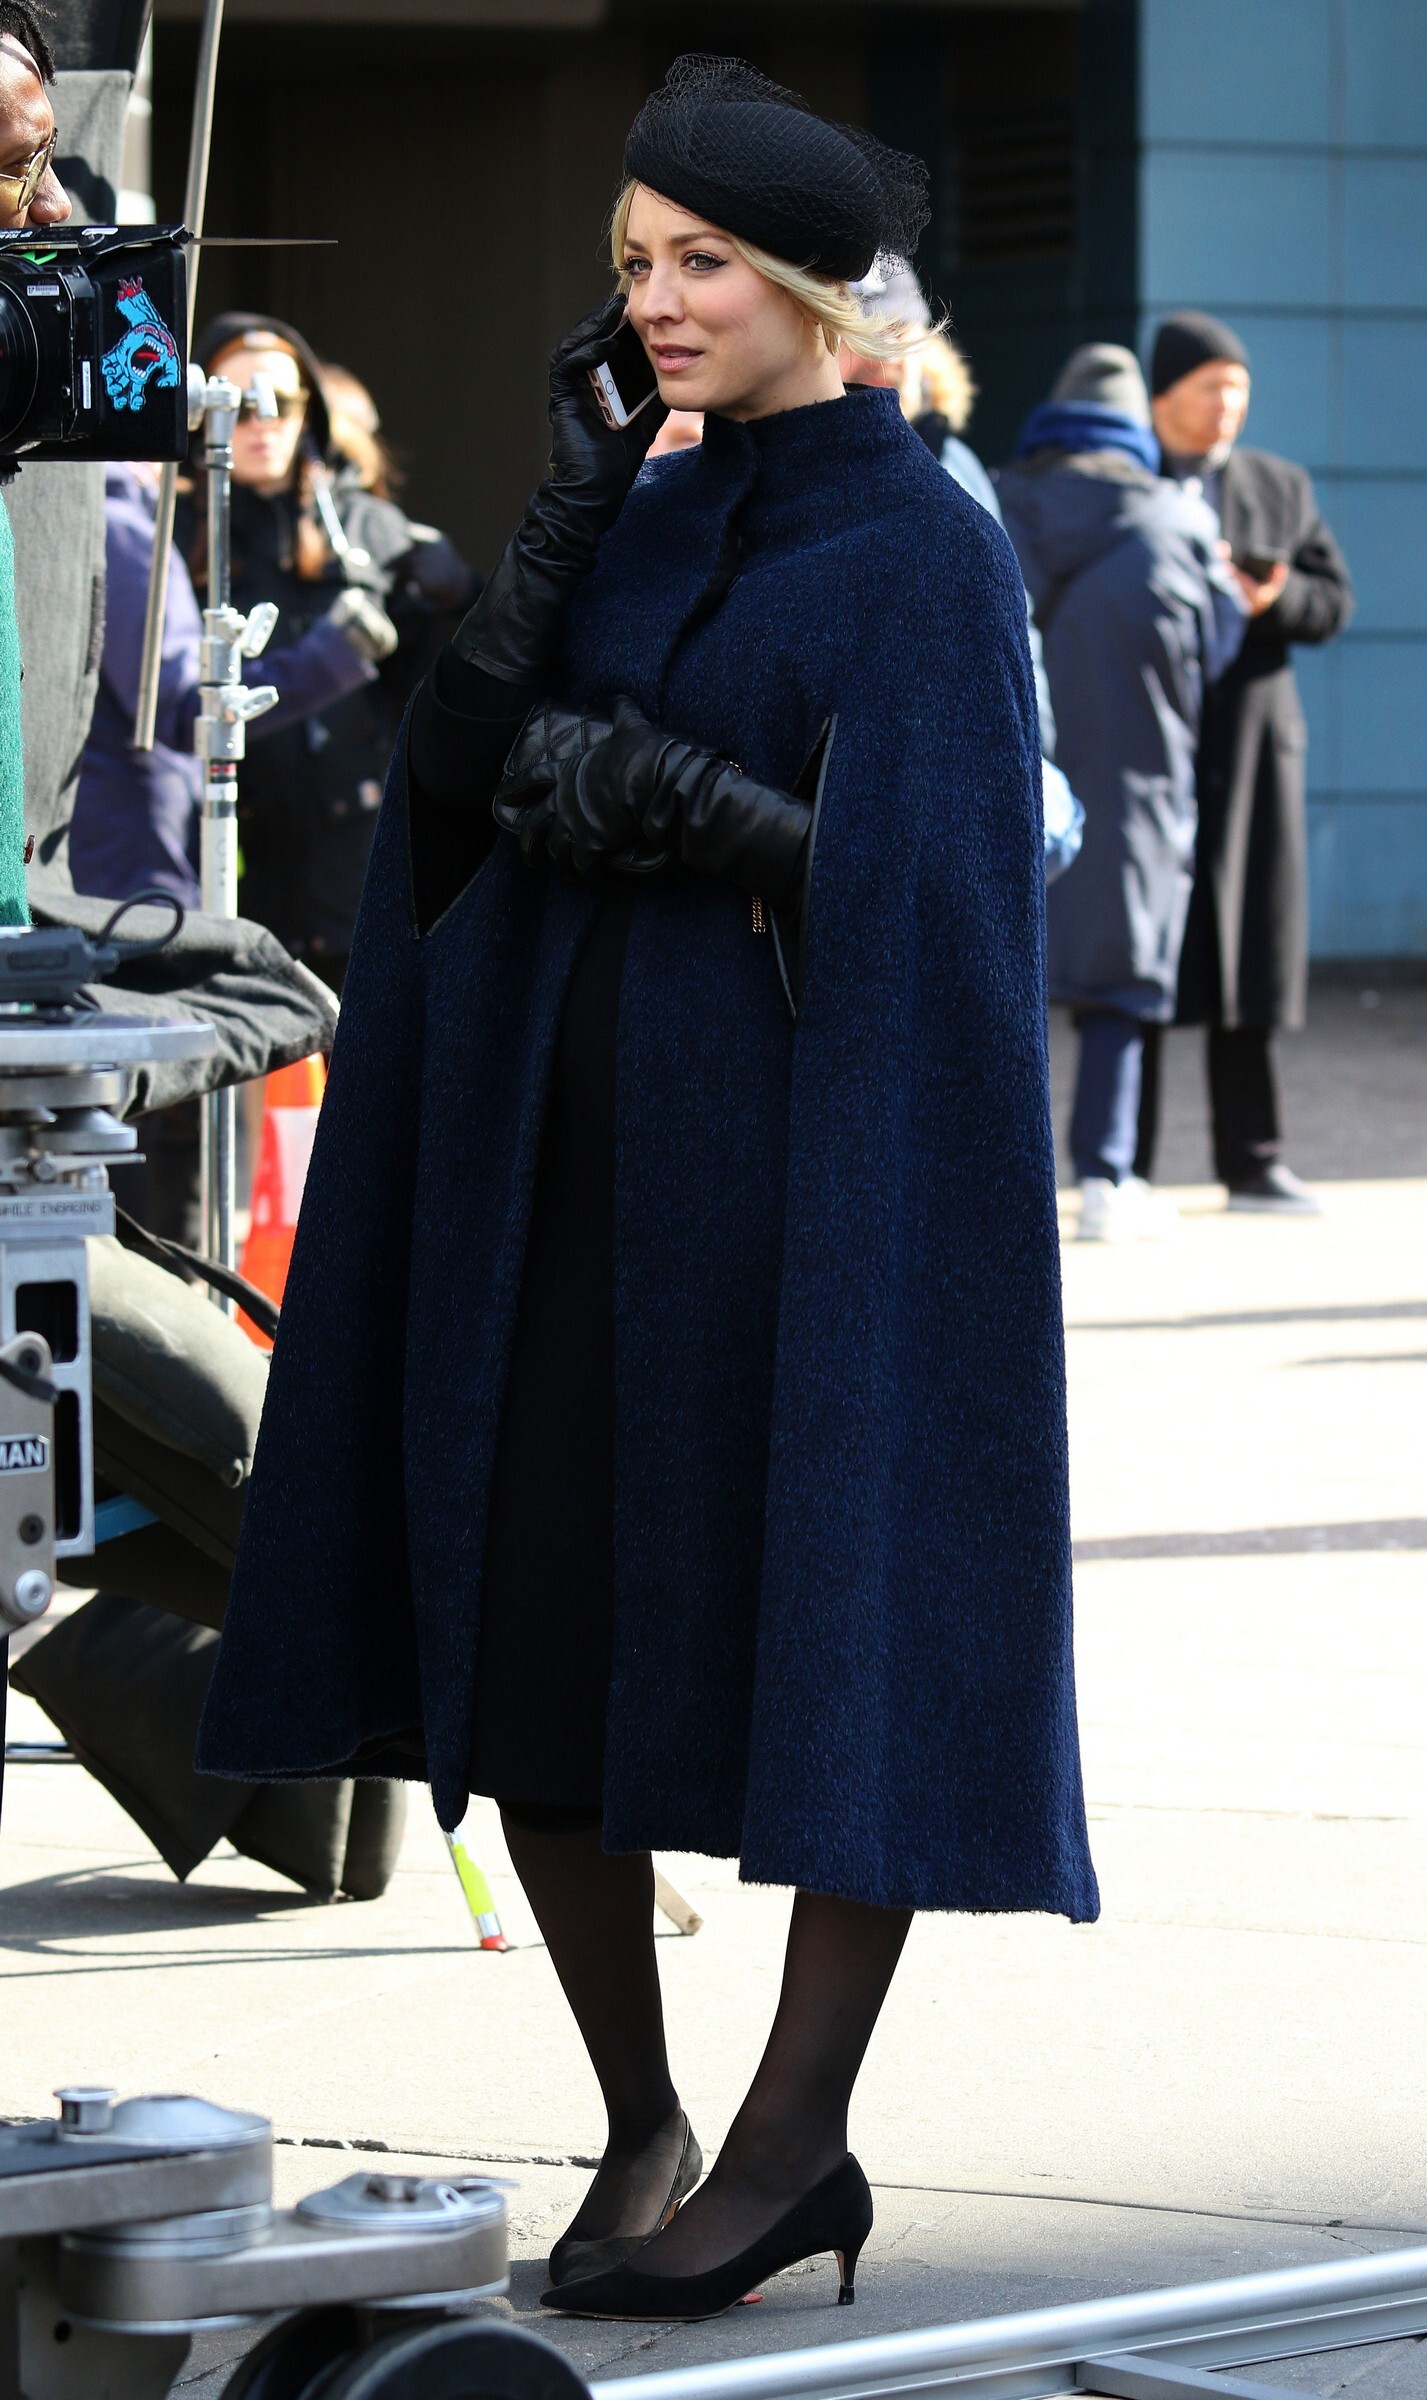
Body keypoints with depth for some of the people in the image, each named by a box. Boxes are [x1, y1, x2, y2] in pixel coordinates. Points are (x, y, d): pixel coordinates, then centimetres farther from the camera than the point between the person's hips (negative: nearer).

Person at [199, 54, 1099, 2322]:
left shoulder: (934, 554, -7)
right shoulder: (641, 518, 12)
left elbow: (925, 896, -15)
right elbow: (457, 776, -1)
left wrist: (693, 807, -21)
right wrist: (566, 506, -7)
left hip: (805, 1172, -6)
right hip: (570, 1168, 6)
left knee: (837, 1651, 0)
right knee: (533, 1644, 6)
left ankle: (792, 2147, 10)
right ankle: (643, 2128, 19)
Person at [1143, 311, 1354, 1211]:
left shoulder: (1283, 488, 12)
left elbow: (1333, 601, 8)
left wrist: (1274, 598, -14)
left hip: (1251, 737, 3)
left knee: (1251, 942, 1)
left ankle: (1252, 1161, 5)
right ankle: (1125, 1164, -2)